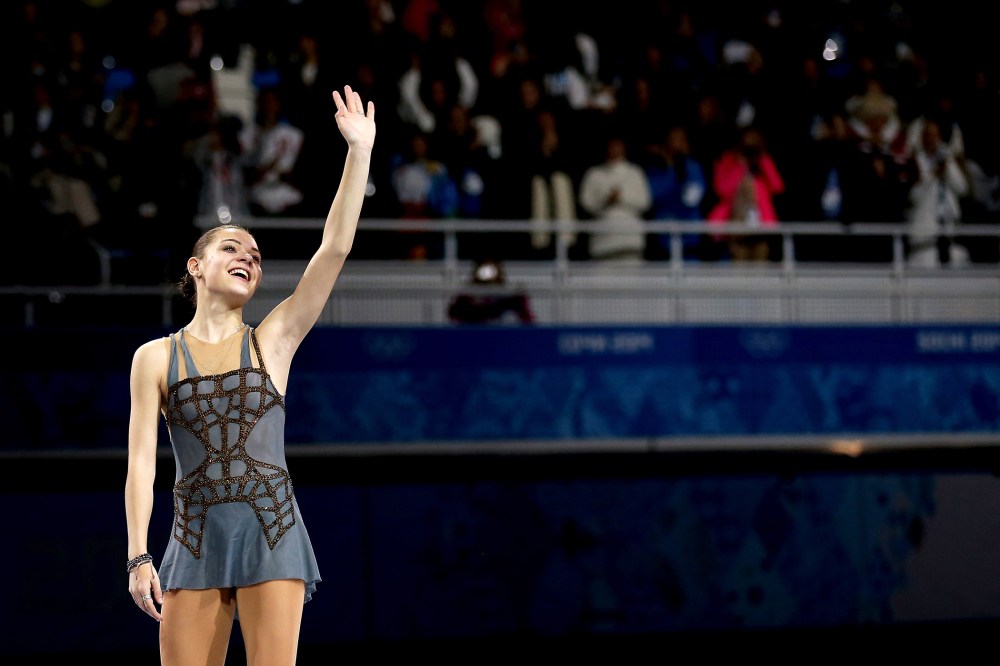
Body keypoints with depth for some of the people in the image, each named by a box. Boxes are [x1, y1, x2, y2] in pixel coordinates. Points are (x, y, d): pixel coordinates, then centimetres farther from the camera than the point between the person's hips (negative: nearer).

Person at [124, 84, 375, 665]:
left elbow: (336, 248, -1)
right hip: (195, 537, 1)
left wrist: (360, 150, -5)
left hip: (271, 531, 0)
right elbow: (142, 456, 3)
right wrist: (139, 556, -5)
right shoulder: (156, 357, 8)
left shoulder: (274, 340, 7)